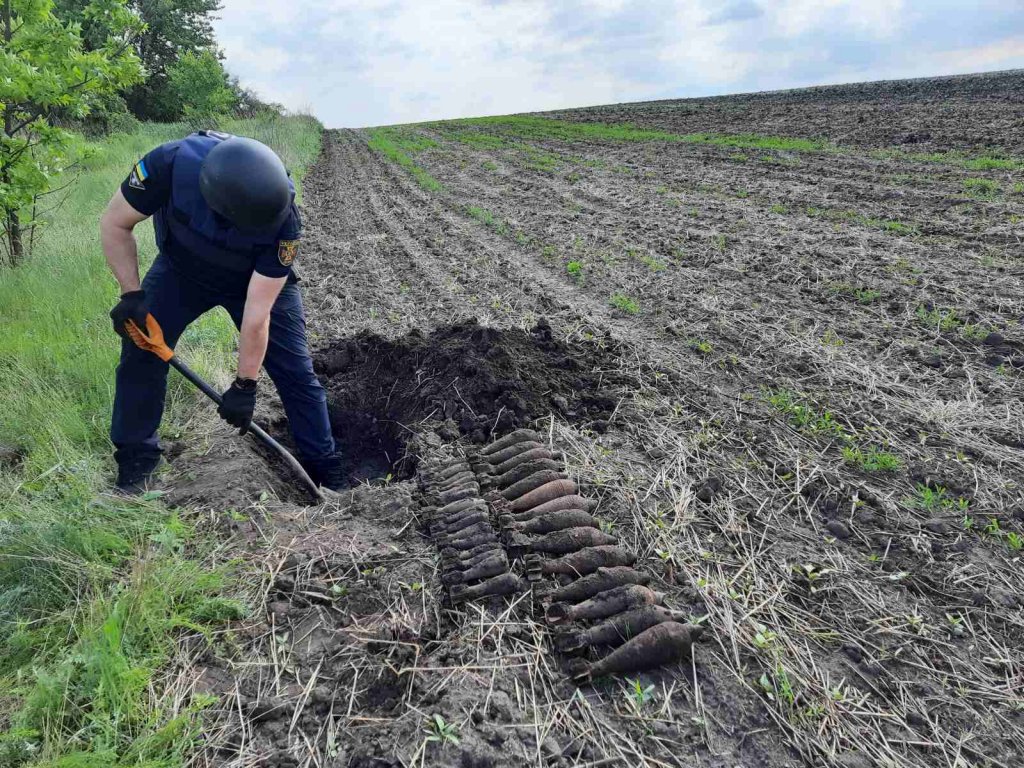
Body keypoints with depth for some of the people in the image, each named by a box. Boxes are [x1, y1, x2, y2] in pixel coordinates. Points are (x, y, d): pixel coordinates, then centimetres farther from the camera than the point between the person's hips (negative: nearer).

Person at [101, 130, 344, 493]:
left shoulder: (283, 221, -37)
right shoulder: (172, 164, -37)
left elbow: (257, 313, -30)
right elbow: (114, 224, -17)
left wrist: (245, 385, -23)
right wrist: (132, 294, -25)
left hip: (261, 279, -1)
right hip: (180, 269, 2)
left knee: (295, 370, -5)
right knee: (140, 350, -8)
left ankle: (328, 477, 10)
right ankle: (135, 464, 12)